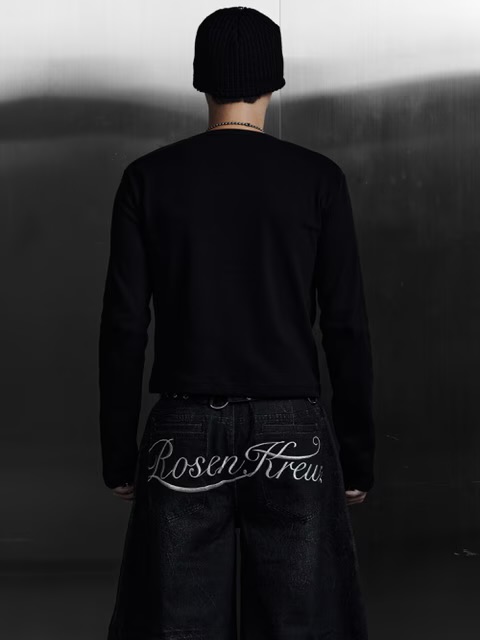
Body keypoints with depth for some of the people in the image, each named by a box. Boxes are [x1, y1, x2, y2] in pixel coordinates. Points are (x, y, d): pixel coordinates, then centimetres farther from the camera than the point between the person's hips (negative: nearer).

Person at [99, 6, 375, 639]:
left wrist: (119, 456, 8)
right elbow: (347, 327, -2)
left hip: (186, 434, 1)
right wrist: (358, 458, 6)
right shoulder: (318, 178, -1)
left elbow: (123, 327, 0)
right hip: (292, 434, -1)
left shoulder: (148, 178, 1)